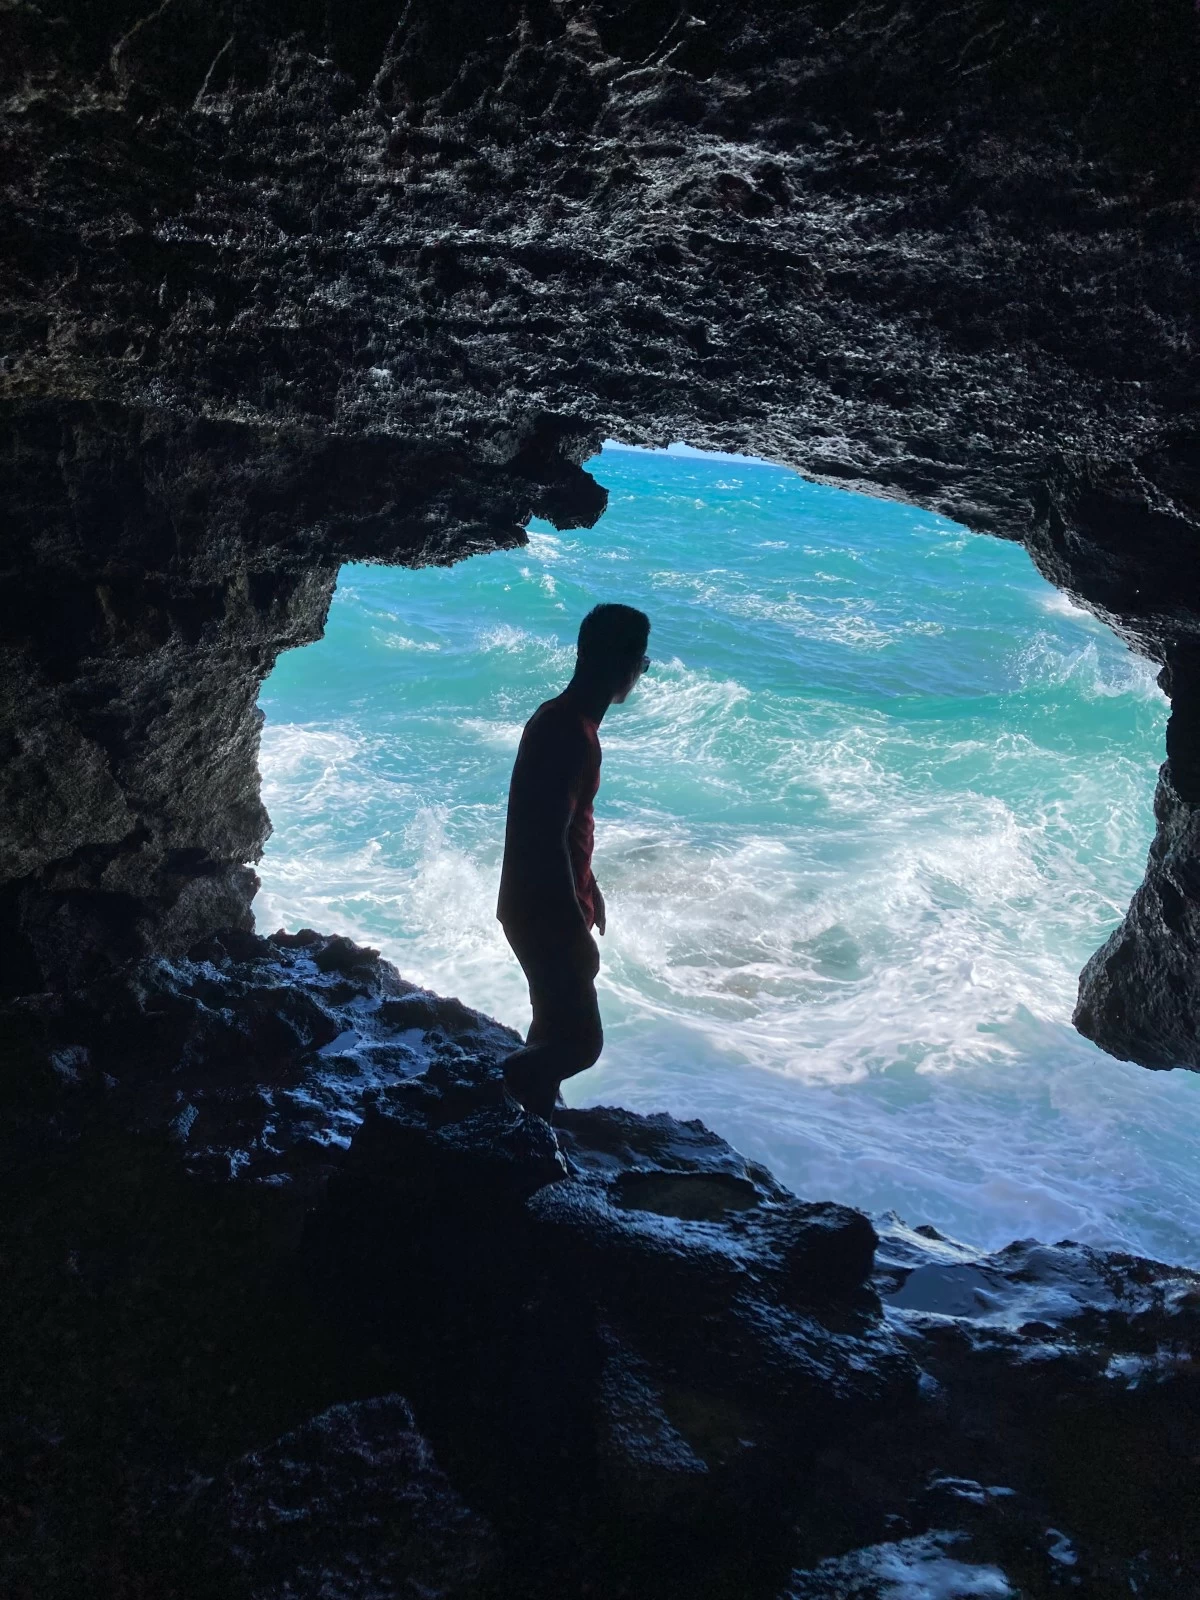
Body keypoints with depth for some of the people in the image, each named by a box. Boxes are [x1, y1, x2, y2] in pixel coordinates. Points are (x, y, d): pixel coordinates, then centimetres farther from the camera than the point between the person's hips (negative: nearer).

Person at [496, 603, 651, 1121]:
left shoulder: (564, 719, 7)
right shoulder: (570, 734, -25)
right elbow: (548, 842, -27)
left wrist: (589, 889, 27)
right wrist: (576, 933, -22)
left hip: (549, 905, 10)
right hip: (545, 914, -10)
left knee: (557, 1029, 20)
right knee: (581, 1042, -2)